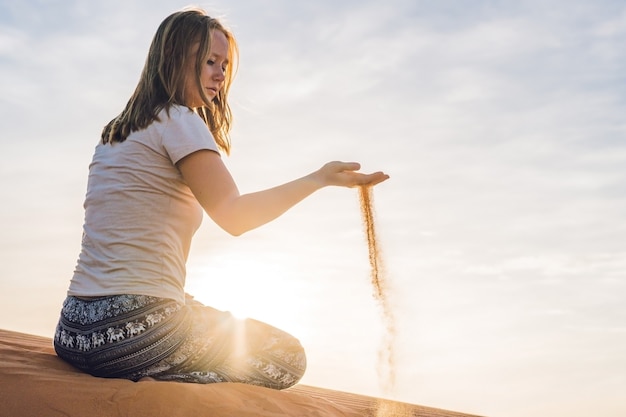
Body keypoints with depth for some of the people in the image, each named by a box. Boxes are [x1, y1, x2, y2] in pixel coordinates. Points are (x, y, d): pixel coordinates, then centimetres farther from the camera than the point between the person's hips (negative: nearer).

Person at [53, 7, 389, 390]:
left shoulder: (115, 132, 18)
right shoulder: (178, 119, -8)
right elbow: (233, 214, -17)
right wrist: (319, 179, -12)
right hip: (133, 329, -9)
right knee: (288, 358, 3)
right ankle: (150, 379, -10)